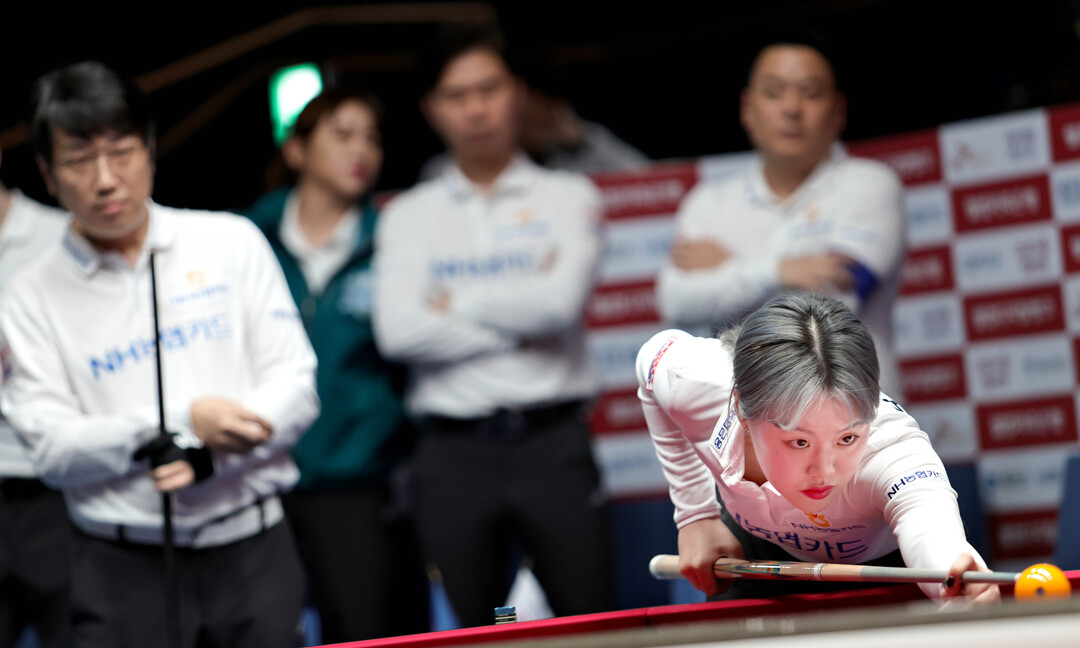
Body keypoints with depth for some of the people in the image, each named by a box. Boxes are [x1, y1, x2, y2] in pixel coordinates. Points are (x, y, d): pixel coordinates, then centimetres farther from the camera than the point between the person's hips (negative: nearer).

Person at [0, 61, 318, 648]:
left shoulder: (232, 242, 7)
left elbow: (296, 384, 2)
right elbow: (50, 449, -7)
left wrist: (212, 455, -15)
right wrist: (183, 423, -17)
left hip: (253, 553, 1)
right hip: (125, 571, -1)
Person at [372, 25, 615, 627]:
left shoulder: (568, 196, 8)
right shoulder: (409, 215, 11)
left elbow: (561, 300, -10)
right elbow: (398, 331, -5)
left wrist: (454, 304, -2)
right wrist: (518, 333, -6)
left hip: (553, 440, -1)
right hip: (454, 449, 1)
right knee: (473, 631, 3)